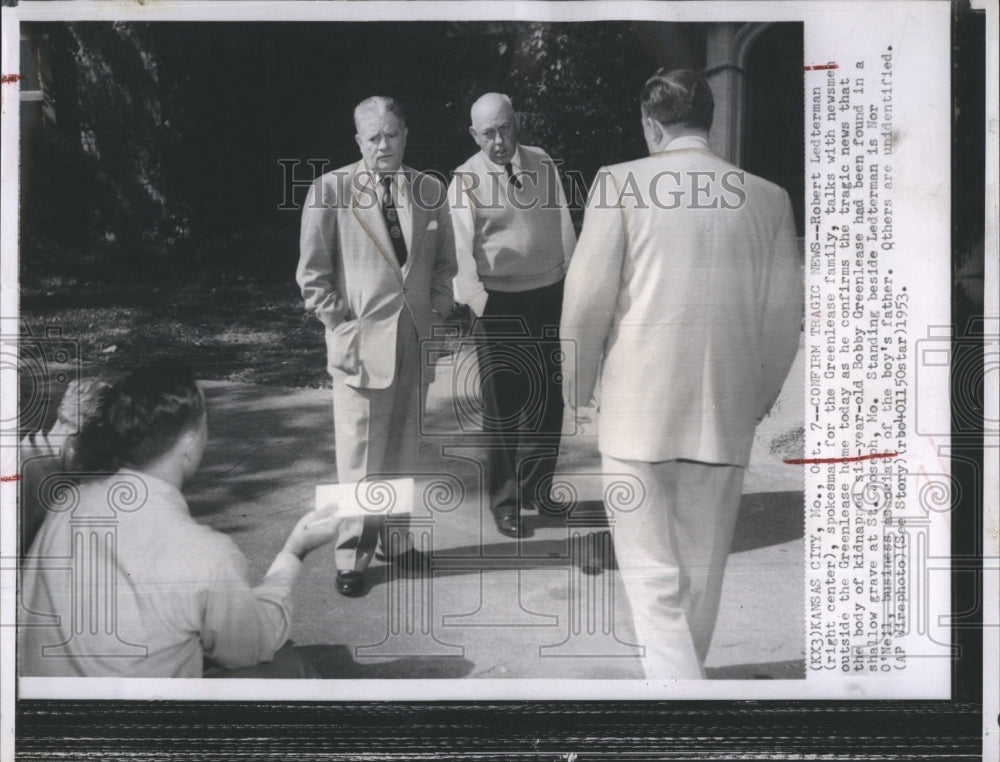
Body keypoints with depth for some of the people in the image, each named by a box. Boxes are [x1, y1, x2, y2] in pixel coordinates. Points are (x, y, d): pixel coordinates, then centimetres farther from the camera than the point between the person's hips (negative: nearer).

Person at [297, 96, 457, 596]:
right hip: (361, 342, -4)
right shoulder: (331, 190, -2)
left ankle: (395, 540, 27)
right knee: (359, 455, -2)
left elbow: (444, 261, 17)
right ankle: (352, 556, 11)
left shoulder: (430, 190, 9)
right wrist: (338, 326, -6)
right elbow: (313, 273, -1)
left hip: (416, 341, 4)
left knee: (404, 450, 12)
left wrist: (438, 312, 5)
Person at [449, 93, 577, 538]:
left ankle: (536, 489, 30)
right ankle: (505, 501, 15)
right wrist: (476, 299, -31)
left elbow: (563, 228, 8)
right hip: (499, 301, -4)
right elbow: (463, 247, -17)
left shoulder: (543, 166, 4)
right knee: (503, 405, 1)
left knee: (548, 400, 12)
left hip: (549, 295, 4)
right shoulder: (466, 180, -8)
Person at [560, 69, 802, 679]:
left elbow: (588, 299, -6)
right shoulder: (768, 197, 4)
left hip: (637, 404, -3)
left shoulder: (621, 184, -5)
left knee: (650, 571, 3)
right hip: (726, 412, 4)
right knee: (702, 571, 16)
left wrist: (577, 390, 8)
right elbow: (785, 314, 6)